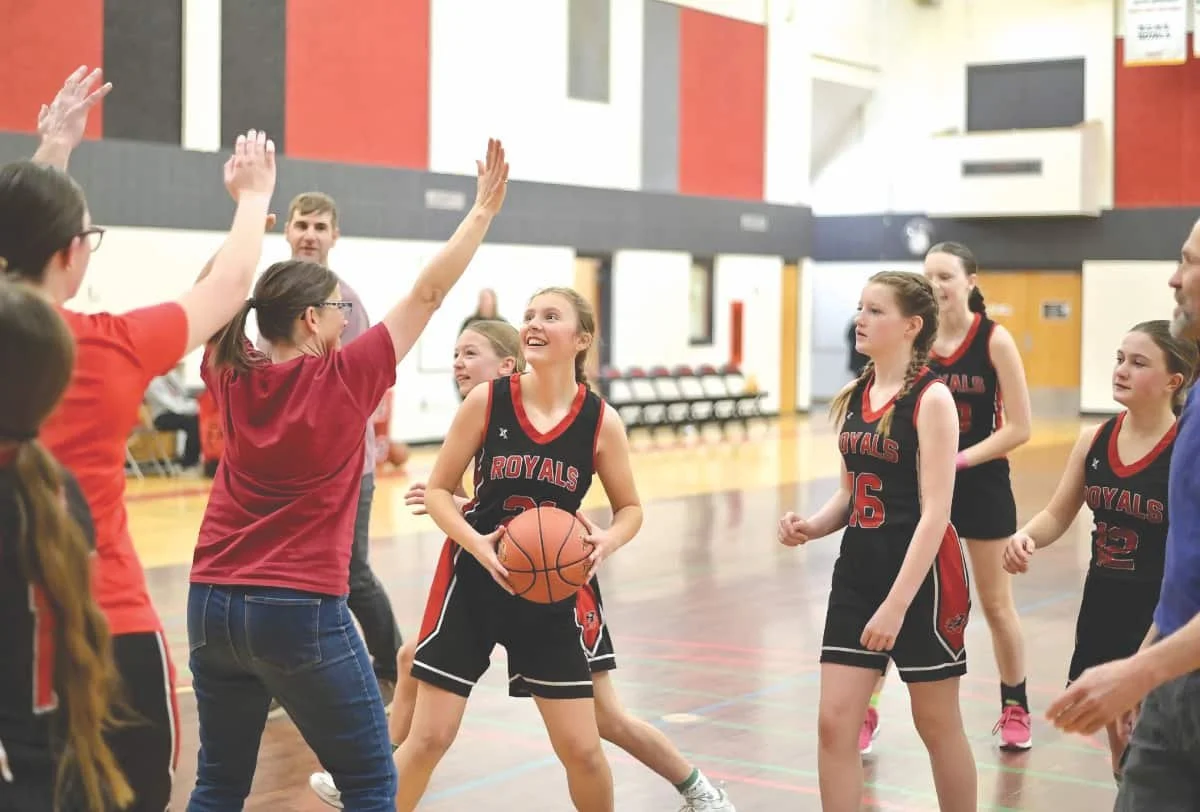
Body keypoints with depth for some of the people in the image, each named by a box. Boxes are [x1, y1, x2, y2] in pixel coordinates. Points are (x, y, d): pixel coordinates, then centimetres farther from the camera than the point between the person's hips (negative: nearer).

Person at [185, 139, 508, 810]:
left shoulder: (232, 378, 2)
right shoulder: (344, 379, -10)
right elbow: (428, 294, -4)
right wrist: (484, 209, 4)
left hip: (212, 605, 6)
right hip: (300, 611, -6)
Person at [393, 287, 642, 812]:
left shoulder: (600, 421, -7)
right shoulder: (486, 400, -9)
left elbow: (630, 509, 5)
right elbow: (437, 490, -3)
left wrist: (608, 541, -18)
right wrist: (475, 542, -21)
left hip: (551, 593, 1)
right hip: (474, 582, -1)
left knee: (581, 748, 4)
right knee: (429, 737, 1)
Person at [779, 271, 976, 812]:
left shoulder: (931, 398, -13)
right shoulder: (854, 395, 8)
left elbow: (935, 513, -18)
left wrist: (897, 603, -23)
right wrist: (811, 527, -4)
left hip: (921, 577, -6)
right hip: (856, 573, 7)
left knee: (937, 725, 9)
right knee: (834, 723, 2)